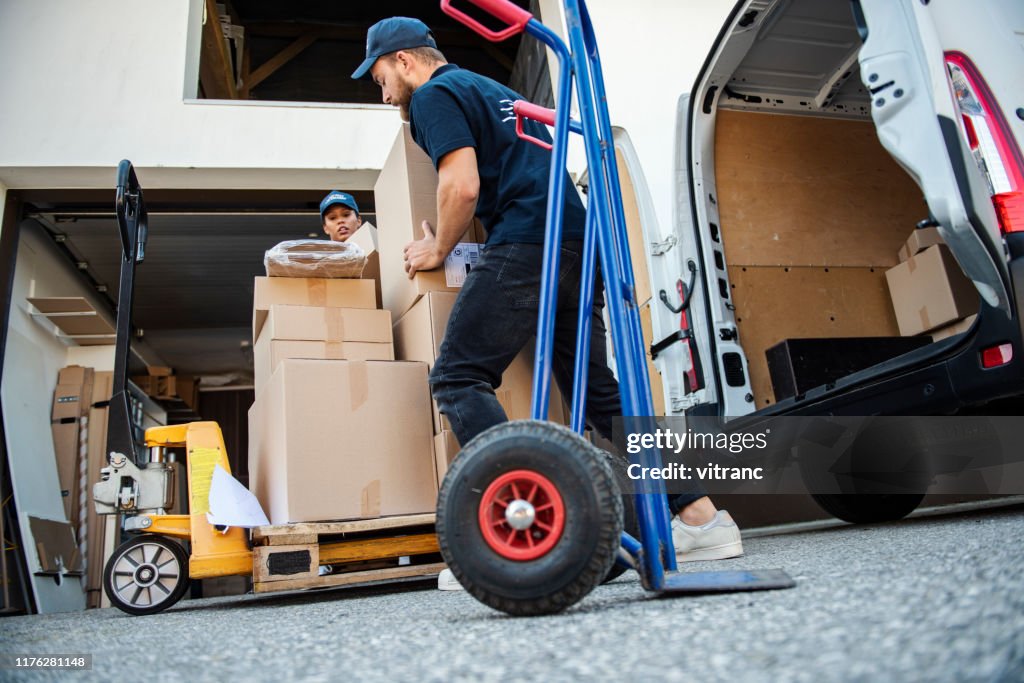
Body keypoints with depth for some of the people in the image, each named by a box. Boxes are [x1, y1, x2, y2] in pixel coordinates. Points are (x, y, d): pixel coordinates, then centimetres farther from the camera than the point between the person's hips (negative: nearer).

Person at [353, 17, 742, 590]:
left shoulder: (435, 96, 5)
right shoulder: (495, 90, 33)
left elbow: (463, 185, -10)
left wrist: (439, 249, 6)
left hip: (525, 244, -9)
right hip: (578, 242, 9)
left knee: (458, 377, -7)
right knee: (597, 390, 9)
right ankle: (701, 515, 7)